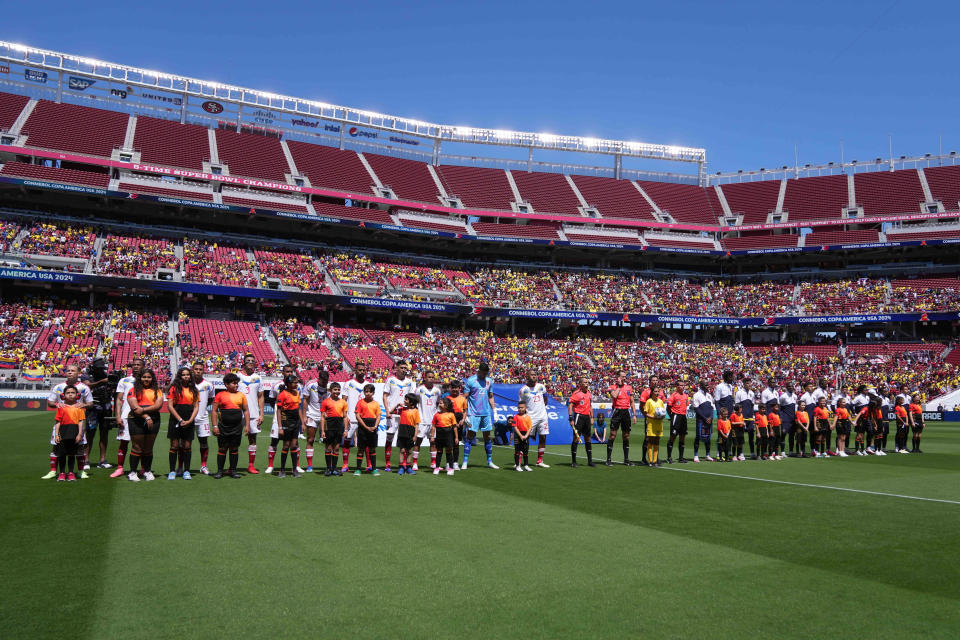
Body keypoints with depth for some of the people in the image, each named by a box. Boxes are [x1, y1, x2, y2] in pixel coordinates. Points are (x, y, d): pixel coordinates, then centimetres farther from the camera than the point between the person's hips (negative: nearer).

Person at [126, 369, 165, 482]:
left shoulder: (157, 391, 13)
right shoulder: (134, 390, 5)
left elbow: (158, 405, -1)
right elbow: (134, 406, -6)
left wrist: (143, 410, -14)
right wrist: (146, 417, -15)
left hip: (153, 421, 2)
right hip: (137, 421, -2)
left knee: (148, 448, 8)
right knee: (137, 448, -2)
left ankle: (147, 471, 17)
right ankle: (132, 472, 7)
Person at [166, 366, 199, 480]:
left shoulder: (193, 390, 11)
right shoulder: (174, 388, 1)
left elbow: (196, 407, 9)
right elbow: (169, 406, -4)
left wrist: (190, 420, -6)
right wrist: (180, 420, -10)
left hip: (189, 422, 3)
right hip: (175, 420, -2)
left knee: (187, 446, 3)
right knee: (174, 445, -1)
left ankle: (186, 471, 9)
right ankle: (172, 471, 5)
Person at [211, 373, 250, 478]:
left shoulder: (241, 395, 9)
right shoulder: (220, 395, 1)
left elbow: (246, 410, 12)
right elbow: (214, 411, 0)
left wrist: (247, 425, 4)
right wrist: (214, 426, -7)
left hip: (237, 427, 2)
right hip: (223, 427, -2)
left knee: (234, 449, 6)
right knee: (222, 449, 3)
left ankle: (233, 471, 14)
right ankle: (220, 471, 11)